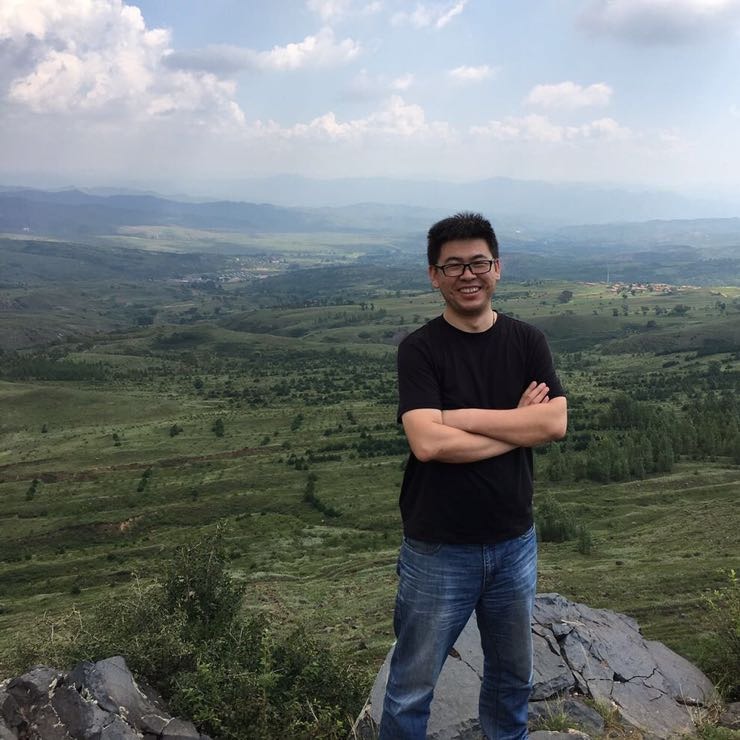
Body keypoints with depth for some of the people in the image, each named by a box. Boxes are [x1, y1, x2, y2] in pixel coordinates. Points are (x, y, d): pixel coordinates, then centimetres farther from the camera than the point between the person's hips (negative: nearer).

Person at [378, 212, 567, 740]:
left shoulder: (527, 342, -1)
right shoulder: (420, 349, -12)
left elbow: (555, 423, -14)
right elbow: (427, 443, -24)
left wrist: (461, 417, -19)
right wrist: (516, 423, -16)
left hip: (514, 543, 4)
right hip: (439, 551, -3)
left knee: (512, 677, 24)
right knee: (412, 688, 11)